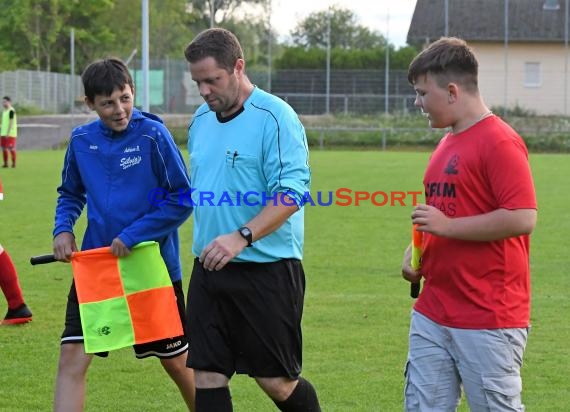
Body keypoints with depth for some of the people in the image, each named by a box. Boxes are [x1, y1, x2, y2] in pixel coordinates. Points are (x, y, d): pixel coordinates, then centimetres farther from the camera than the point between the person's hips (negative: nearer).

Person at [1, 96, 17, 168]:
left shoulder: (11, 111, -12)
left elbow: (11, 122, -16)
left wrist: (8, 133, -19)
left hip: (10, 134, -9)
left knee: (11, 148, -6)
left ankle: (14, 163, 0)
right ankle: (5, 163, 13)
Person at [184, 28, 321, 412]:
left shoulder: (275, 117, -12)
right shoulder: (201, 119, 12)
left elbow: (291, 193, -21)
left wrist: (242, 237, -30)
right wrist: (205, 243, 17)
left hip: (266, 269, -7)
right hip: (210, 268, 7)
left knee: (276, 381, 0)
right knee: (207, 377, 5)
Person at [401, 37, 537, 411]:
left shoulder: (499, 142, -13)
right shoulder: (448, 143, 15)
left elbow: (523, 218, -22)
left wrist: (448, 225, -18)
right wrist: (417, 251, 10)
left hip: (489, 320, -9)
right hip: (432, 314, 9)